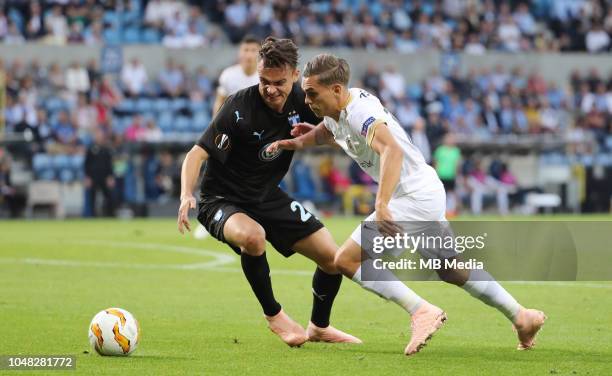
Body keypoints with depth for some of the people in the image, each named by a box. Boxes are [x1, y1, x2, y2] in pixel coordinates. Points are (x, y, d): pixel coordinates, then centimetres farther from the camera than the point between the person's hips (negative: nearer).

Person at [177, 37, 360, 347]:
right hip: (223, 201, -6)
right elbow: (198, 153, -28)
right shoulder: (239, 107, -26)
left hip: (269, 198, 6)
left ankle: (319, 328, 31)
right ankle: (274, 316, -12)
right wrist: (186, 195, -45)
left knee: (334, 258, 2)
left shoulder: (300, 101, -9)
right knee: (253, 236, -39)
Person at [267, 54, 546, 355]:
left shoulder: (359, 112, -23)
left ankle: (422, 311, -16)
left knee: (346, 260, -13)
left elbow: (392, 151, -39)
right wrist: (295, 142, 9)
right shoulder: (335, 112, 5)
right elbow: (328, 132, 29)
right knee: (451, 270, 24)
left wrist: (382, 204, -49)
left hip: (416, 197, -10)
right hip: (429, 194, 10)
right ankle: (522, 317, 31)